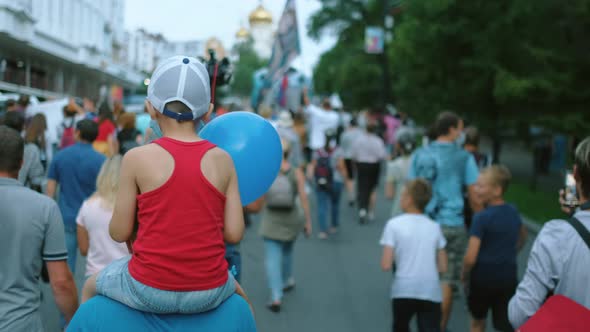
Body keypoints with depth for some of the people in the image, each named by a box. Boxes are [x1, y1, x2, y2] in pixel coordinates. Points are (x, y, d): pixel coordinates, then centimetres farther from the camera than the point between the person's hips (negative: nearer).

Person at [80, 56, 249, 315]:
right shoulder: (222, 159, -3)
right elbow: (234, 233, -2)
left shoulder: (137, 158, -9)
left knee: (90, 288, 32)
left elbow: (119, 233, -3)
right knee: (238, 295, 39)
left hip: (149, 290, -2)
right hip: (209, 293, 2)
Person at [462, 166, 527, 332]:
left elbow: (470, 258, -19)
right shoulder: (513, 212, 2)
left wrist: (464, 275, -2)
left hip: (483, 277, -4)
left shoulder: (482, 218, -17)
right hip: (508, 278, 4)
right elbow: (522, 237, 24)